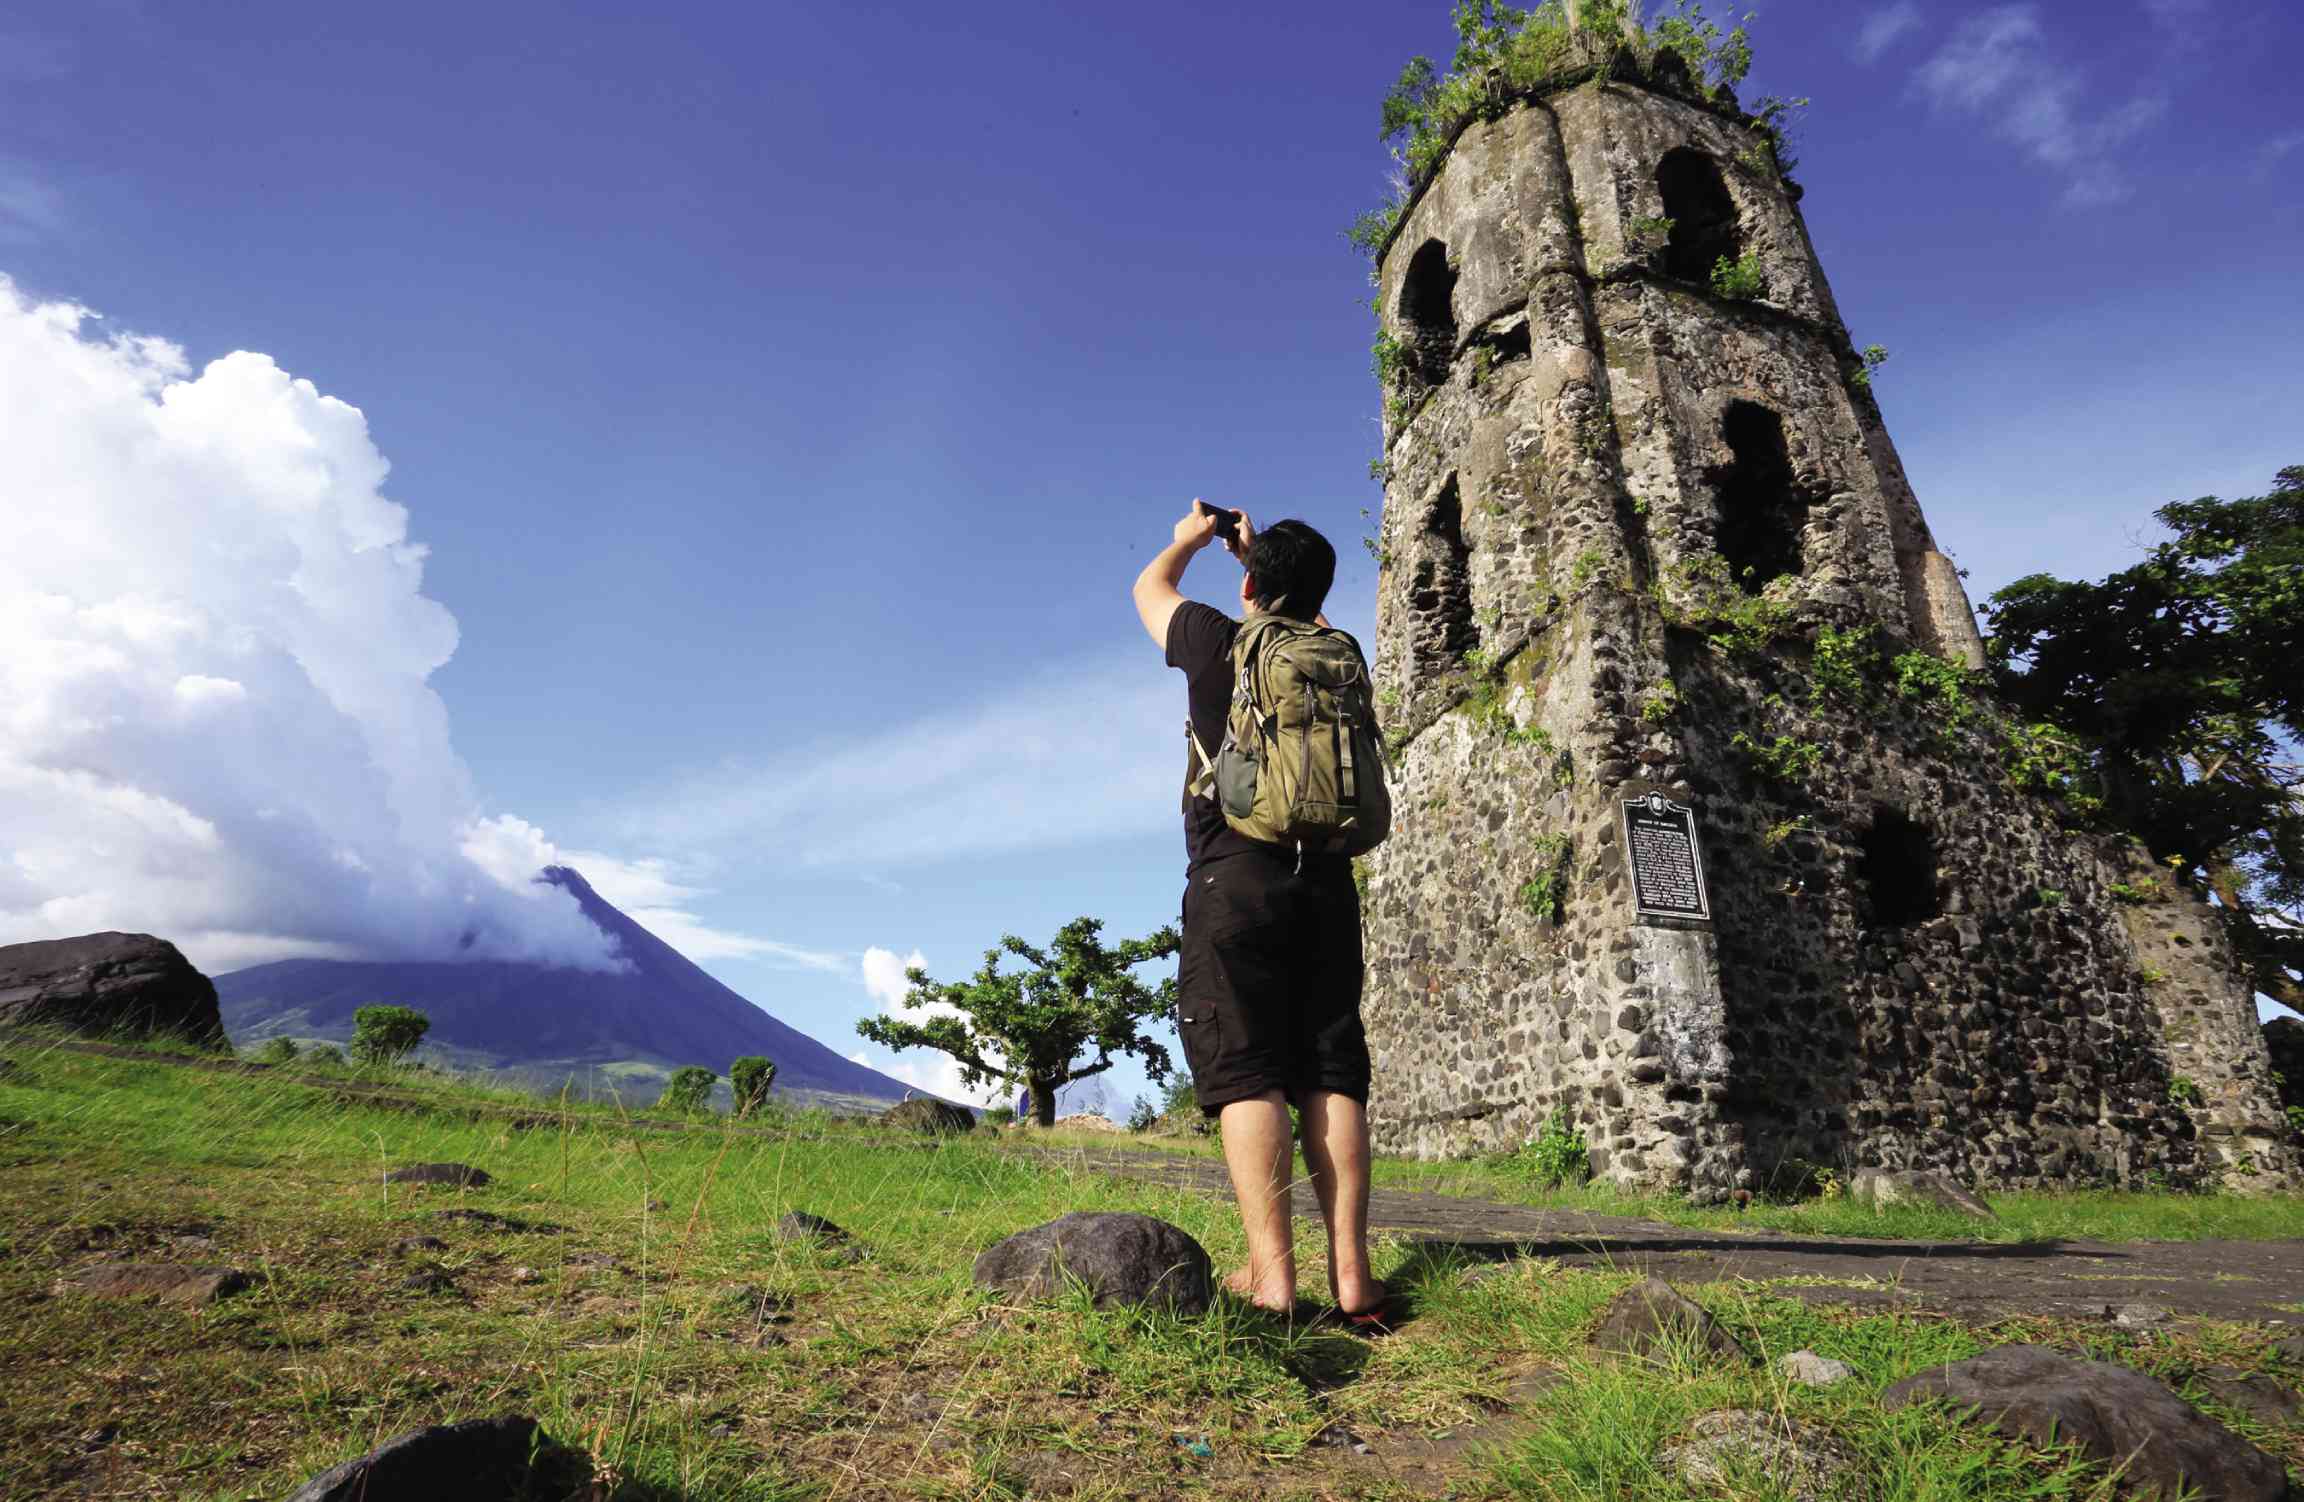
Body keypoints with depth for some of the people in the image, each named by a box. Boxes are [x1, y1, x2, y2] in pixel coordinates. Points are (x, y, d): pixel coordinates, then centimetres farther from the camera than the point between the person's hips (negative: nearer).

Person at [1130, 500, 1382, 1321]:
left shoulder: (1219, 643, 4)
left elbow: (1150, 590, 25)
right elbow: (1310, 612, 39)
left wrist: (1190, 537, 44)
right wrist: (1263, 549, 50)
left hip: (1236, 878, -4)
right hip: (1326, 881, 4)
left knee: (1246, 1074, -5)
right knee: (1331, 1075, 2)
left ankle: (1271, 1275, -10)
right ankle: (1350, 1273, -1)